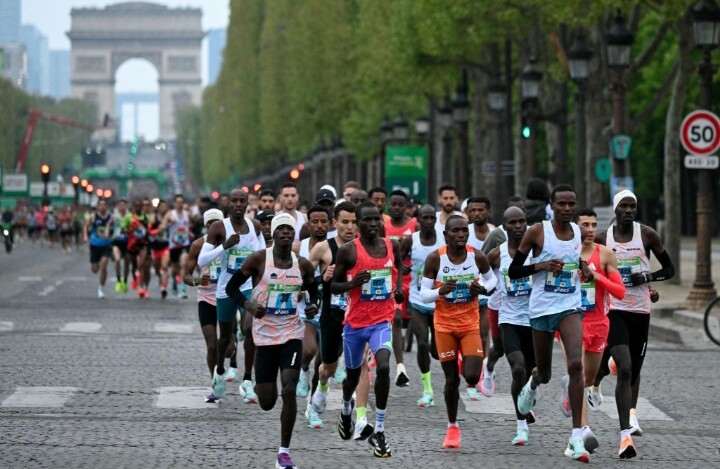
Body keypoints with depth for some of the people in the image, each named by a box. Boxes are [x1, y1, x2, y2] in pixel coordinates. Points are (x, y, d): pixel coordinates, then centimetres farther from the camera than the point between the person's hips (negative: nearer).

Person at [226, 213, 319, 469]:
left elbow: (314, 290, 19)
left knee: (289, 391, -15)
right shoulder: (259, 259, -6)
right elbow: (232, 286, -1)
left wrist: (313, 305, -3)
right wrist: (247, 305, -19)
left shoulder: (303, 265, 2)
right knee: (266, 403, 2)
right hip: (265, 335, -1)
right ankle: (260, 386, 44)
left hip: (292, 334, 1)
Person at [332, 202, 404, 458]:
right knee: (353, 373, 16)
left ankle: (379, 432, -15)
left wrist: (399, 286, 7)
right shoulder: (348, 251, -9)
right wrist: (353, 283, -21)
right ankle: (346, 410, 52)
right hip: (356, 321, 0)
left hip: (382, 320, 1)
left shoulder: (392, 246, 1)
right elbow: (333, 285, -2)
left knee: (383, 366, -22)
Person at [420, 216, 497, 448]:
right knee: (451, 379, 4)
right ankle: (452, 427, 23)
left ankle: (471, 381, 24)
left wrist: (483, 289, -13)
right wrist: (440, 291, -29)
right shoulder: (435, 259, -12)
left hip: (470, 323, 1)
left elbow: (492, 279, 10)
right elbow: (423, 294, -8)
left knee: (471, 375, -15)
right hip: (444, 324, -1)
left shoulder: (477, 257, -8)